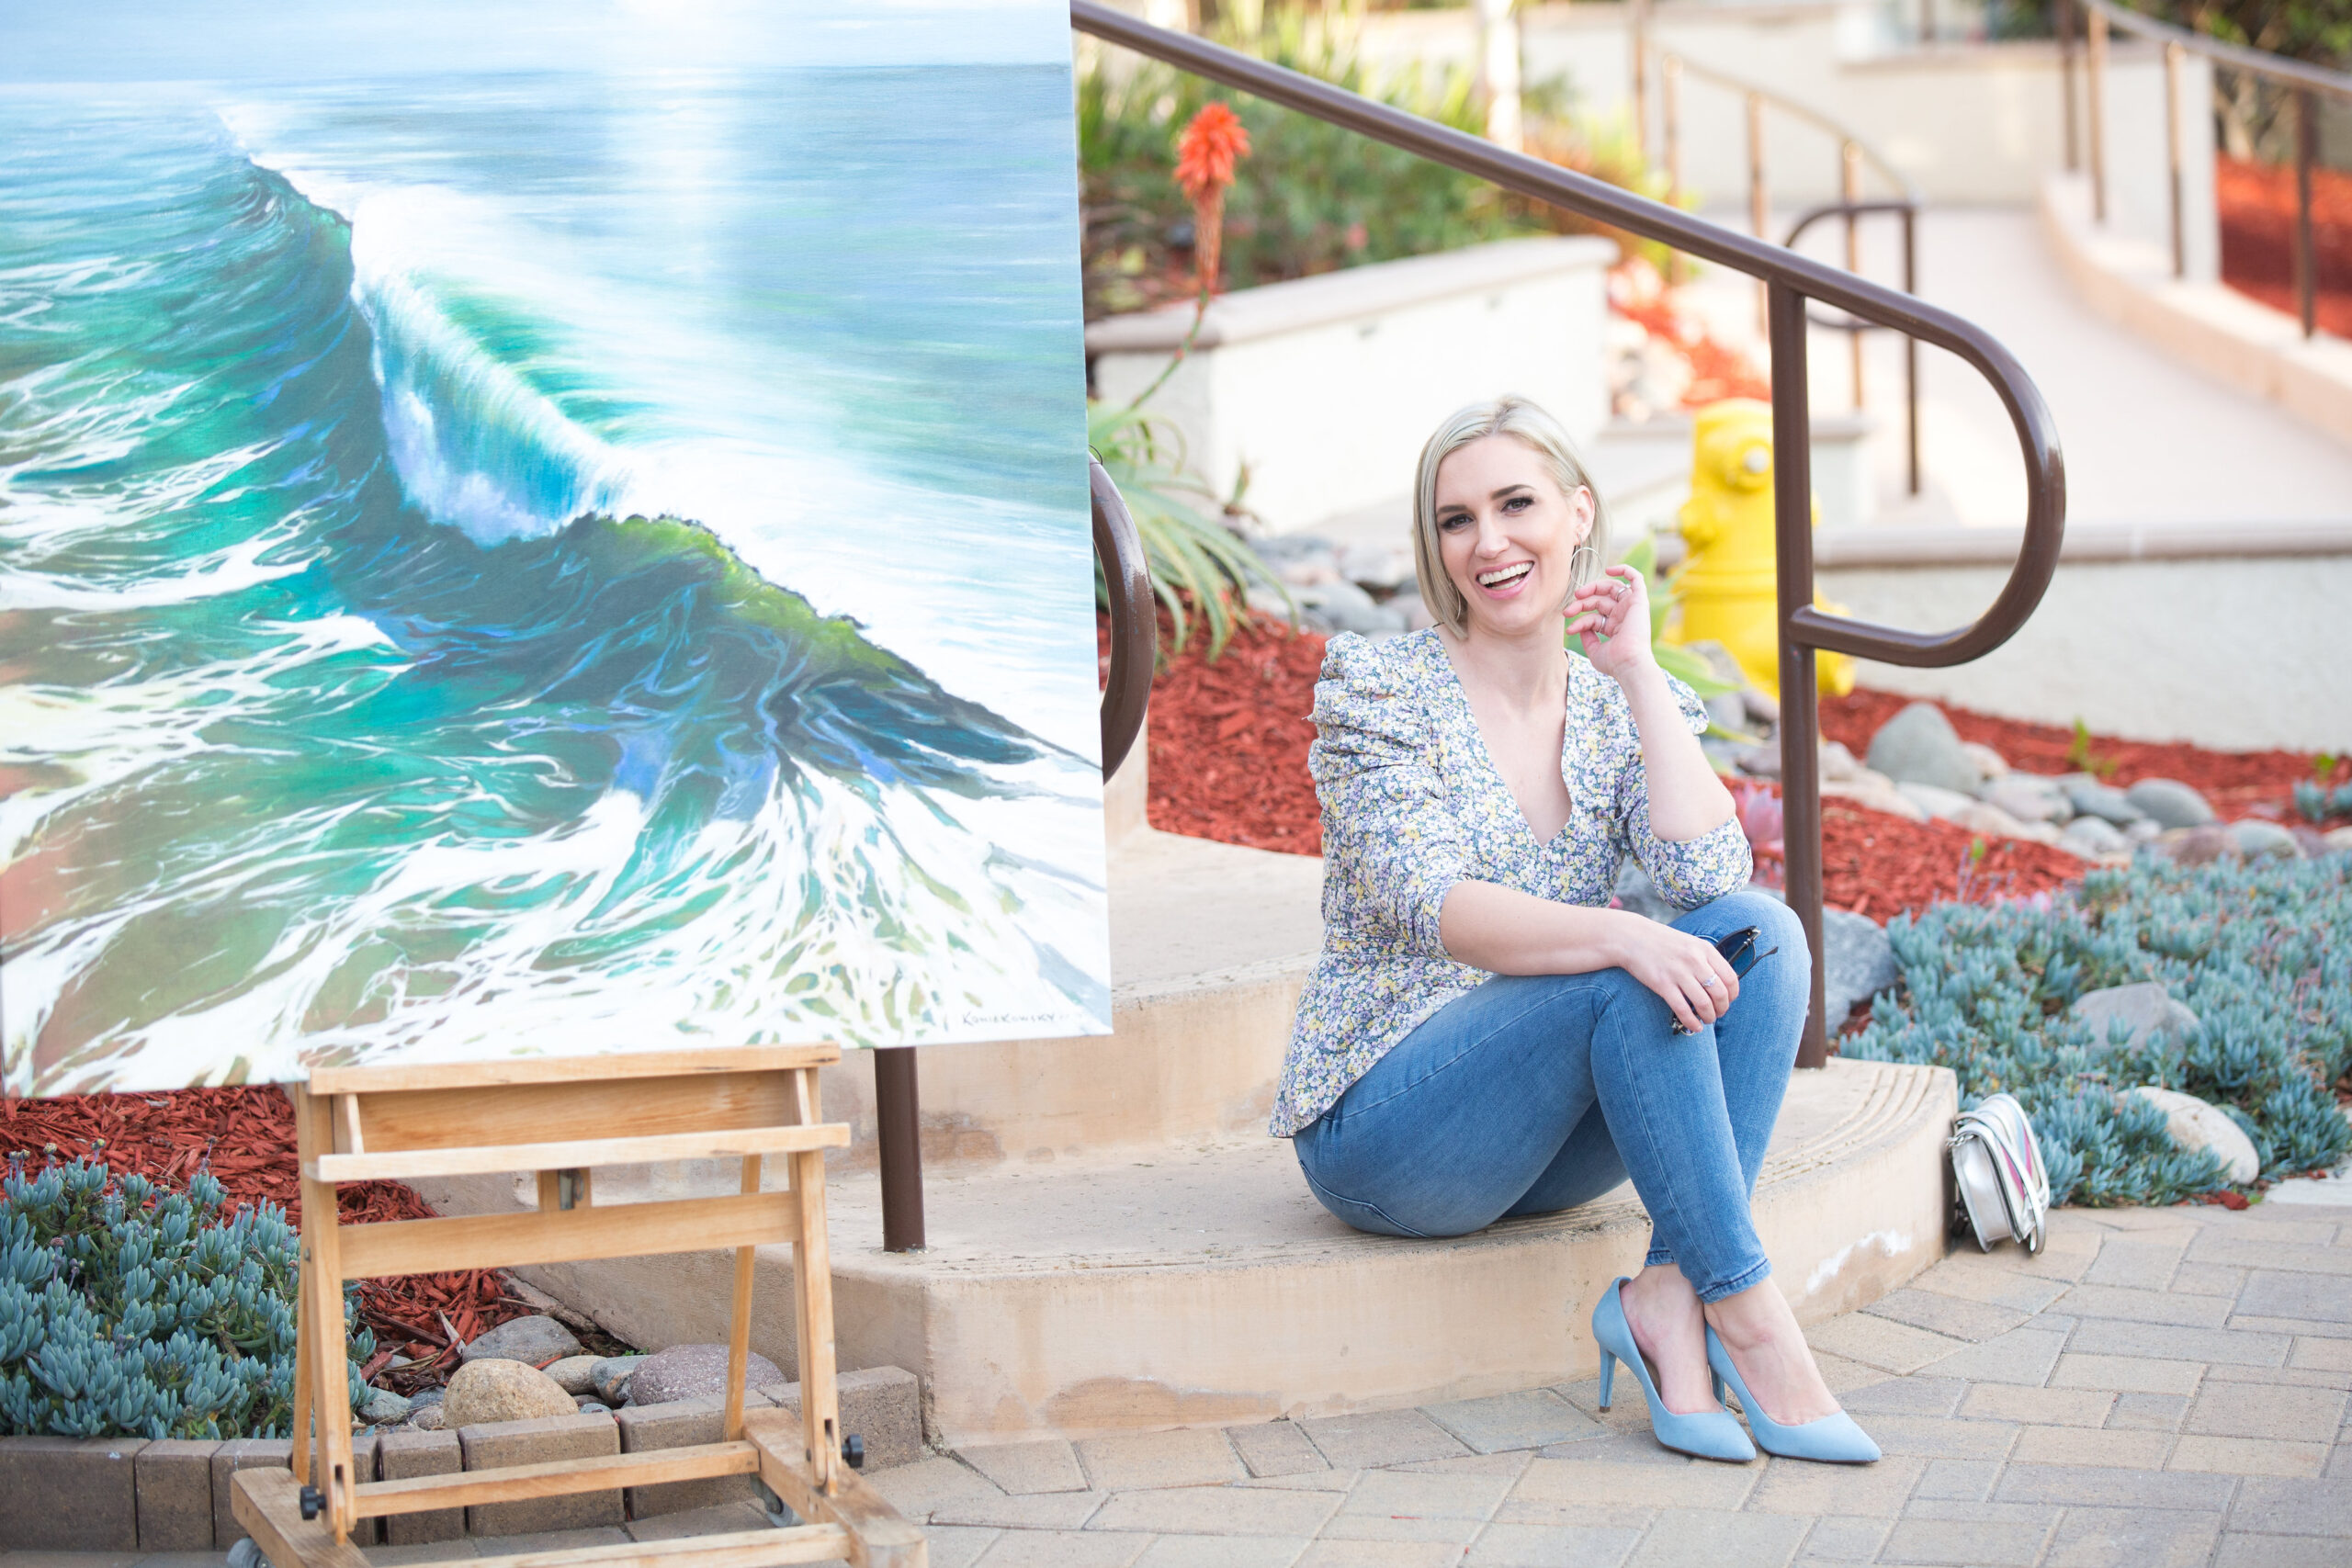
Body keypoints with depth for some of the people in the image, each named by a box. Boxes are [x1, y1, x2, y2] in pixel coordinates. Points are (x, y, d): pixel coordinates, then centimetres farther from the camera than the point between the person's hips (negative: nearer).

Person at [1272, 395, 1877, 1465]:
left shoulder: (1620, 710, 8)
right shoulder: (1378, 687, -6)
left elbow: (1707, 876, -11)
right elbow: (1428, 905, -21)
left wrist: (1637, 671, -10)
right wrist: (1618, 936, -36)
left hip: (1544, 1139, 5)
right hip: (1381, 1129, -5)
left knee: (1760, 932, -19)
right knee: (1636, 977, -30)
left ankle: (1670, 1294, -27)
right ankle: (1747, 1315, -29)